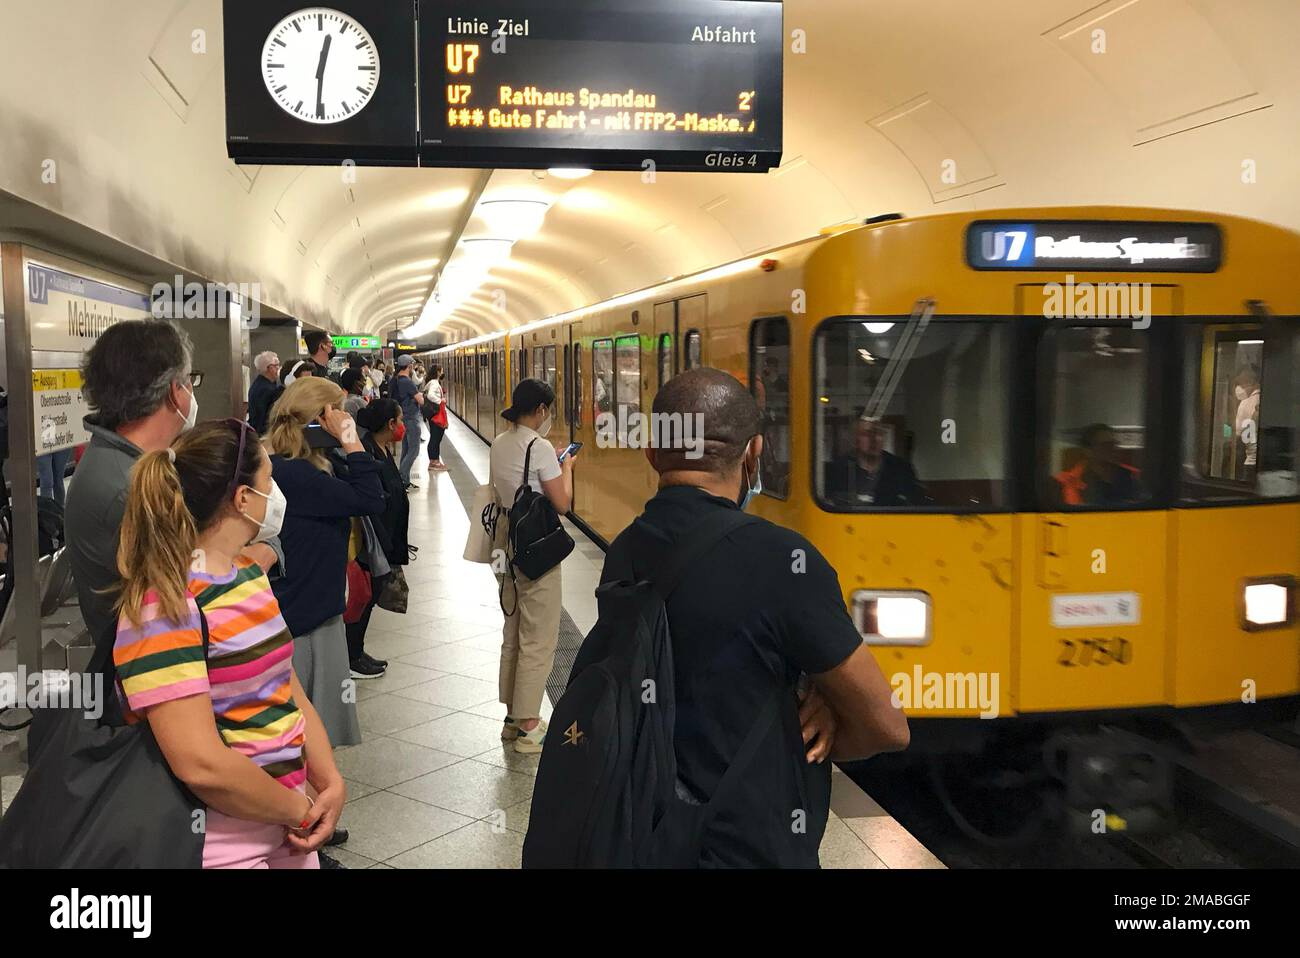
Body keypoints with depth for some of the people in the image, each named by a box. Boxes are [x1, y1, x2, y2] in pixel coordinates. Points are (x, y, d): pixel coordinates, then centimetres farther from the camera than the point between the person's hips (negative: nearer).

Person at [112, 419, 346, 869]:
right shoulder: (163, 608, -21)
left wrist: (330, 783, -5)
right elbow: (201, 765, -25)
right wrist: (302, 811, -14)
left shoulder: (249, 574, 6)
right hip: (222, 844, -8)